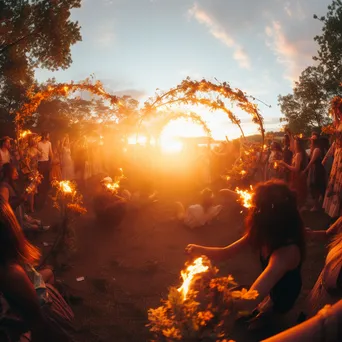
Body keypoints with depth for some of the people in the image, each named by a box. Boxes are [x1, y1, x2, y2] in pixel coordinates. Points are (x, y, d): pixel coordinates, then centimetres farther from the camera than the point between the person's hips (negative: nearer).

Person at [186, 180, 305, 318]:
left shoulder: (287, 251, -41)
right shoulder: (264, 232, -16)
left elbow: (247, 303, -47)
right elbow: (226, 252, -10)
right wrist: (200, 250, -29)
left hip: (278, 305, -6)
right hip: (265, 290, 6)